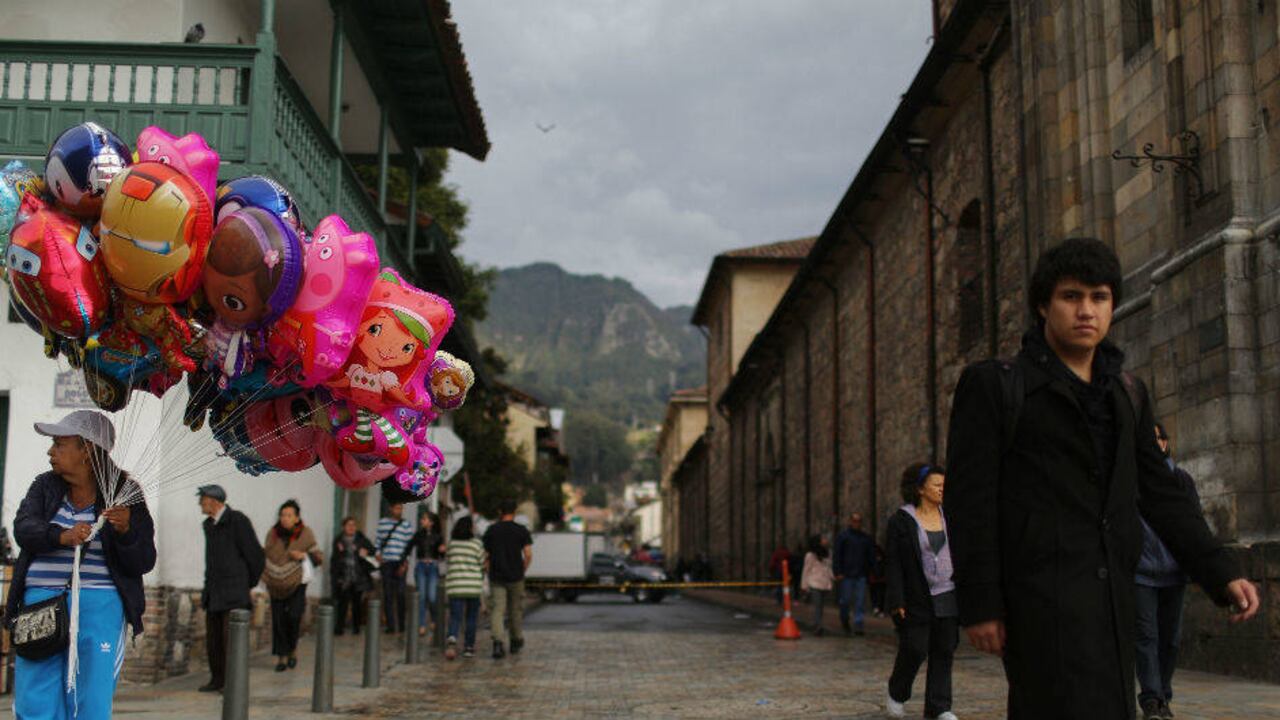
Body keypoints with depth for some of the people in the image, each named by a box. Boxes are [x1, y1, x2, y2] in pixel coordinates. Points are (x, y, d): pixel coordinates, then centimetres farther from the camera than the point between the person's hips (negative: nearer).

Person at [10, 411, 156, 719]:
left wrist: (125, 531, -21)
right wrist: (61, 536, -26)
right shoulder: (45, 486, 12)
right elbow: (23, 529, -7)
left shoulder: (125, 494, 1)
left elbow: (144, 563, -2)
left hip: (98, 606, -3)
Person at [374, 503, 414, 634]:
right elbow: (379, 540, 17)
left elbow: (409, 545, 1)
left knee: (400, 593, -4)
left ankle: (401, 625, 4)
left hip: (400, 563, -2)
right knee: (387, 594, 1)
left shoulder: (406, 525, 4)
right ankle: (390, 625, 4)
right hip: (386, 562, 2)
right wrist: (378, 554, 2)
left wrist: (405, 563, -7)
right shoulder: (382, 523, 13)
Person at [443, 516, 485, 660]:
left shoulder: (451, 543, 5)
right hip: (473, 585, -2)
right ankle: (469, 647, 14)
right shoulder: (477, 543, -3)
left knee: (455, 617, 0)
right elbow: (482, 564, 3)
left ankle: (452, 639, -26)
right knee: (471, 617, 12)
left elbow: (447, 560, 13)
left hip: (454, 585, 2)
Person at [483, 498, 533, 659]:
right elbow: (528, 555, -9)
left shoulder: (491, 530, 2)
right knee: (516, 610, 16)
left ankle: (498, 642, -23)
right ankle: (516, 641, 31)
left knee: (497, 610, -3)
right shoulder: (522, 530, -2)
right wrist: (523, 571, 7)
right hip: (515, 577, 0)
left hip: (496, 577, 0)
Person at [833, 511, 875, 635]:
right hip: (846, 574, -3)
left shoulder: (866, 538, 13)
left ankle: (858, 626, -2)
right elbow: (837, 556, -1)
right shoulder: (842, 536, 2)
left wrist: (872, 572, 8)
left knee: (860, 602, -3)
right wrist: (838, 572, -9)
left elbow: (871, 557, 17)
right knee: (845, 600, 2)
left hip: (861, 575, 3)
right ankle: (844, 623, 24)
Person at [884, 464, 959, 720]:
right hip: (917, 600, -4)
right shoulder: (901, 521, -5)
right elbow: (892, 564, -7)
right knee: (914, 650, -3)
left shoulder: (949, 517, 10)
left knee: (944, 651, 4)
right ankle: (896, 694, 23)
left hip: (948, 598, 5)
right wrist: (897, 602, -13)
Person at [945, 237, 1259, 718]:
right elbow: (970, 501, -6)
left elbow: (1160, 494, 16)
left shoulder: (1126, 394, 17)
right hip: (1040, 591, -6)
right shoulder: (992, 385, -1)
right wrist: (979, 604, -12)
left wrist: (1221, 573, 5)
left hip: (1109, 598, 6)